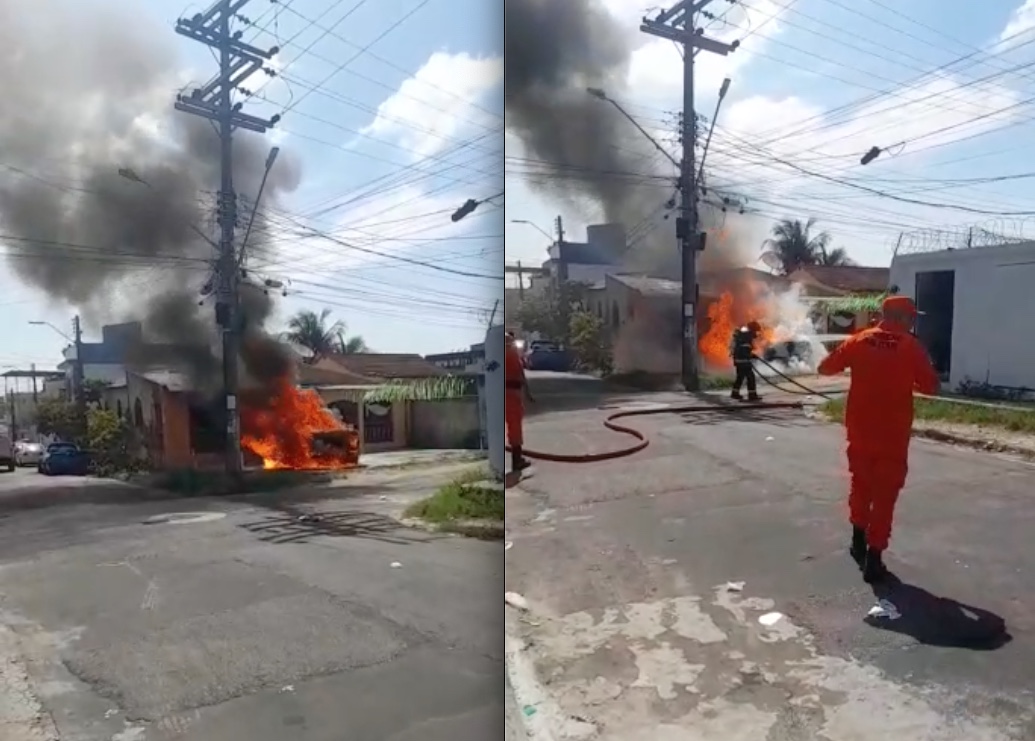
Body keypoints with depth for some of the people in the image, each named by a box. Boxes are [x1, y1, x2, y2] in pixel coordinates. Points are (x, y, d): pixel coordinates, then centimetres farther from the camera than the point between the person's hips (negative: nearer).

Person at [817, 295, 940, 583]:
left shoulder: (859, 340, 1)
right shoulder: (911, 346, -6)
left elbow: (825, 368, 6)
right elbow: (931, 386, -6)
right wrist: (907, 381, 13)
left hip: (859, 428, 3)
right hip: (893, 432, -3)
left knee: (860, 482, 22)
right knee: (885, 493, 3)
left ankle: (858, 540, 33)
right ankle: (873, 559, 3)